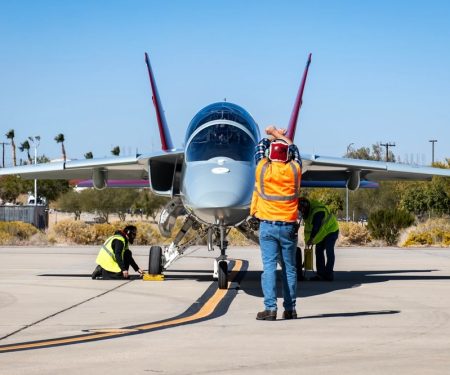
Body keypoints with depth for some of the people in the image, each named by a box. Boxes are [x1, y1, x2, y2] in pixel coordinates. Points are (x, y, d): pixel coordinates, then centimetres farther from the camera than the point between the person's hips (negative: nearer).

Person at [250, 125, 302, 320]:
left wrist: (272, 136, 35)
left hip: (268, 225, -1)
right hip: (288, 226, 2)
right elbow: (294, 150, 22)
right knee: (289, 268, 7)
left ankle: (270, 308, -11)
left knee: (269, 267, -4)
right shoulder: (294, 169, 1)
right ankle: (290, 309, 10)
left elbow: (260, 147, 17)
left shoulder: (263, 168, -3)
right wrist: (280, 135, 36)